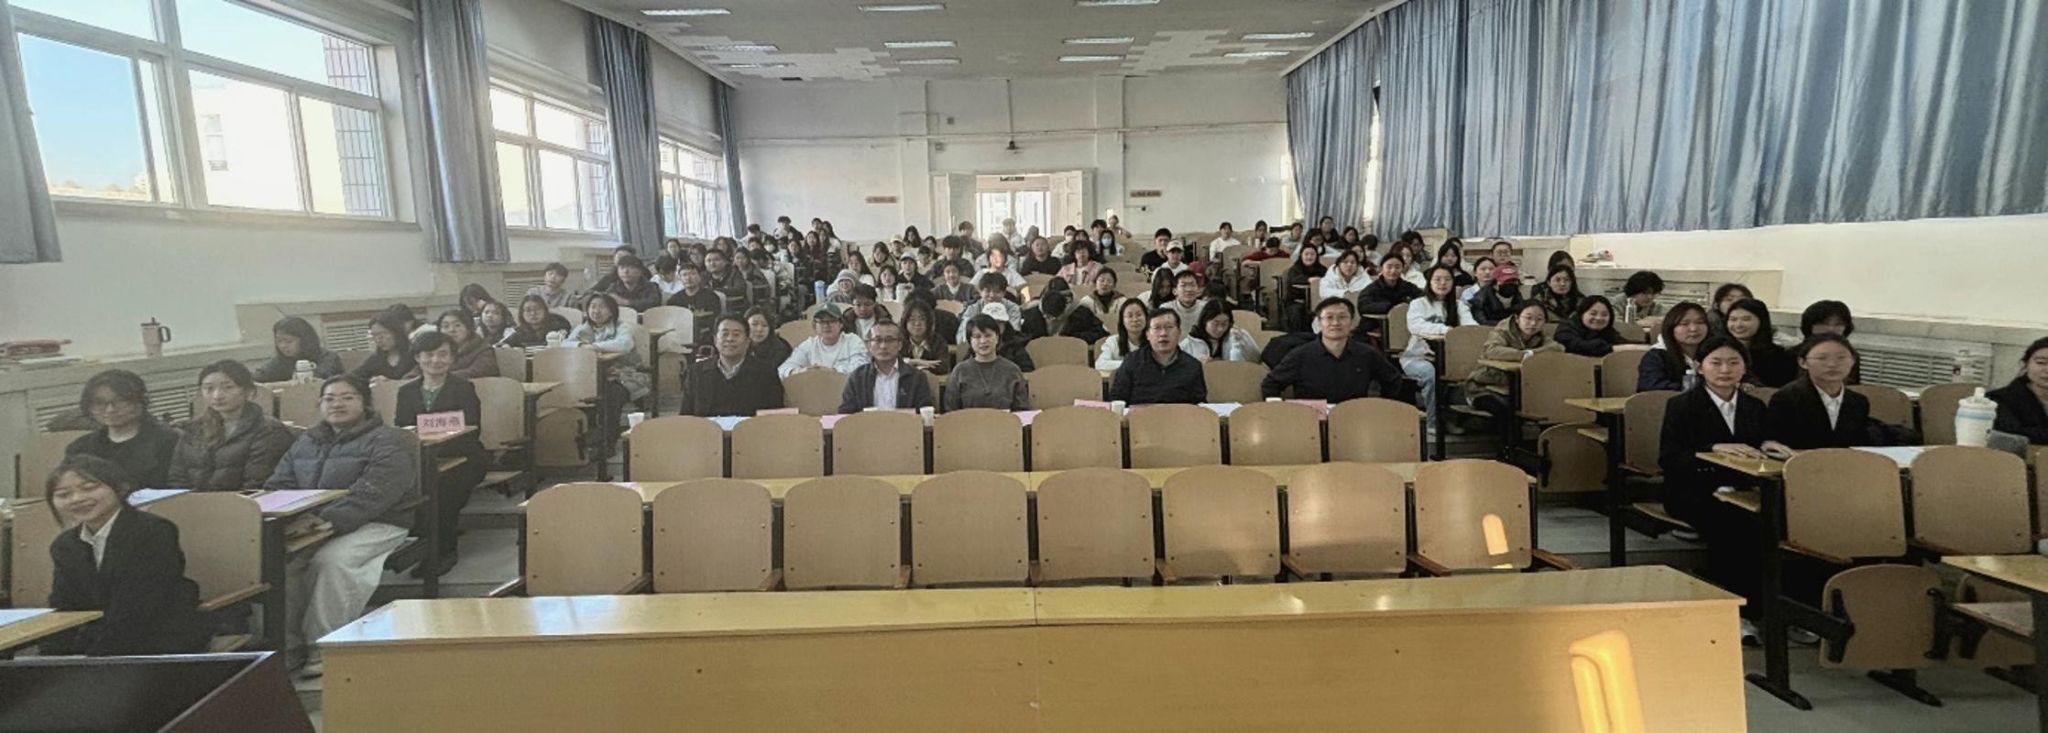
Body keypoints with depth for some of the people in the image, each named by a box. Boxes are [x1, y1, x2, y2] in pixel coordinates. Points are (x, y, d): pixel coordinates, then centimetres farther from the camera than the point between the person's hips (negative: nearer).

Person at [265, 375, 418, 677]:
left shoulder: (386, 442, -4)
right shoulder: (305, 442, 22)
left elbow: (370, 496, -16)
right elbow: (277, 485, 17)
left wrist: (328, 521, -28)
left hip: (374, 525, -6)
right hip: (307, 525, 6)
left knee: (331, 560, -32)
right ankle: (285, 638, -10)